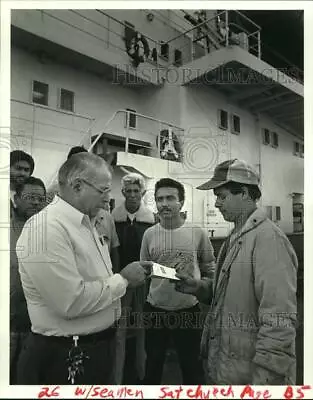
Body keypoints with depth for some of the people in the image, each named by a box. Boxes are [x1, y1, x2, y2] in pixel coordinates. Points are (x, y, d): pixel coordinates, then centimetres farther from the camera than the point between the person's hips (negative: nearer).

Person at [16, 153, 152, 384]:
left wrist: (127, 276, -2)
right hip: (65, 358, -8)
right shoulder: (45, 227, -24)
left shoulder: (85, 224, 7)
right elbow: (71, 301, -29)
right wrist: (123, 279, -18)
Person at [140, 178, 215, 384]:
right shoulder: (150, 234, -5)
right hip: (155, 309, 2)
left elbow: (210, 269, 4)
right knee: (153, 364, 20)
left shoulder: (198, 232, -8)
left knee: (192, 366, 18)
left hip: (189, 309, -1)